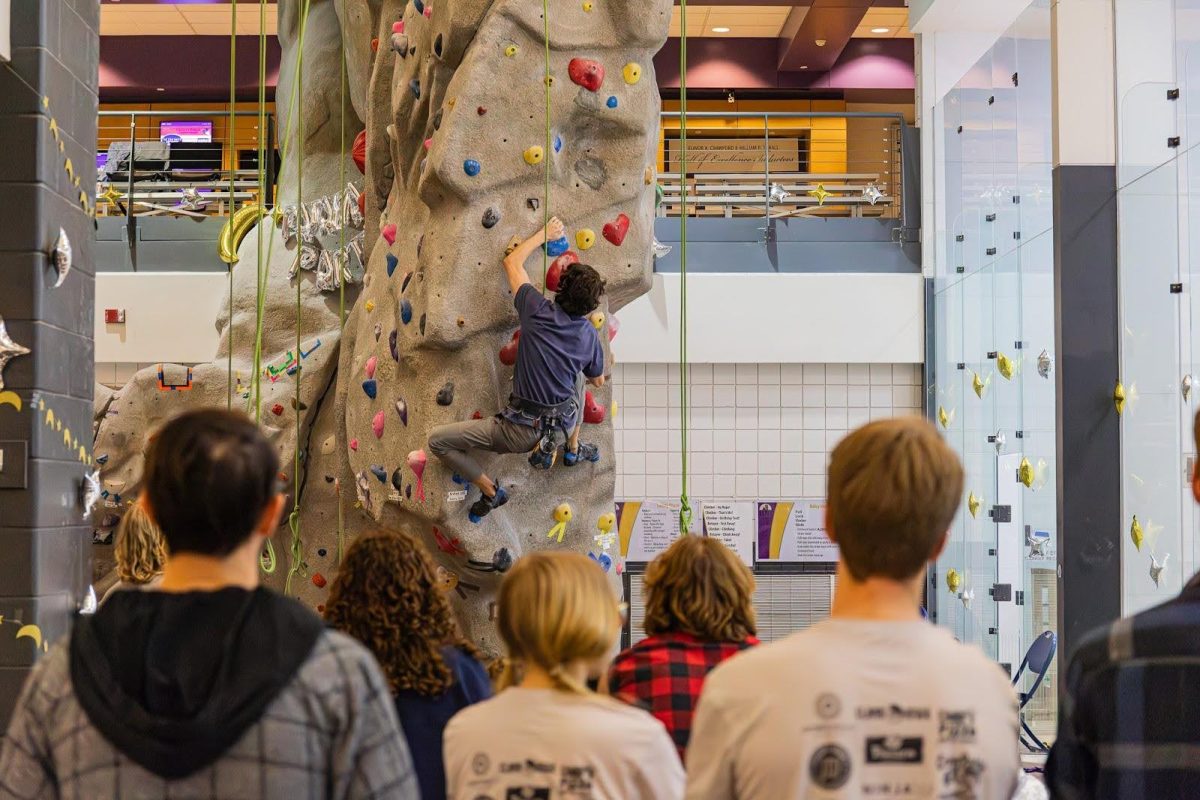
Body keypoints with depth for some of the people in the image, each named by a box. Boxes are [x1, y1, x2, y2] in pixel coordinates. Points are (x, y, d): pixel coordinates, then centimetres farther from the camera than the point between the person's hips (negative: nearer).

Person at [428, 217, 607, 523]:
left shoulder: (539, 312, -17)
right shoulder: (589, 335, -5)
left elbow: (512, 261, -1)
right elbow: (597, 381, 16)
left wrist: (544, 234, 13)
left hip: (524, 432, -5)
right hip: (563, 423, 5)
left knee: (437, 440, 2)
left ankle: (490, 491, 11)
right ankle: (573, 449, 47)